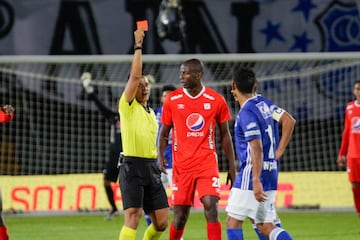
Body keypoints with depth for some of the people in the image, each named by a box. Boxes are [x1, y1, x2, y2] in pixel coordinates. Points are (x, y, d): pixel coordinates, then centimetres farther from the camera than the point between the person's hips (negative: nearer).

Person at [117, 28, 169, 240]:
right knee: (133, 217, -16)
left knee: (162, 221, 3)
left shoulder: (150, 111, 18)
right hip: (133, 166, -7)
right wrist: (138, 47, -12)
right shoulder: (128, 106, -2)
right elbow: (134, 76, -13)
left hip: (152, 167, 7)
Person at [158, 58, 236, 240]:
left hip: (207, 162, -1)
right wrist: (161, 156, -9)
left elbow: (225, 134, 9)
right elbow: (164, 133, 8)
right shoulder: (172, 99, 2)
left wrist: (232, 166, 7)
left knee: (211, 207, -16)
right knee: (180, 215, 2)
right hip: (181, 164, 1)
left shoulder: (216, 100, 1)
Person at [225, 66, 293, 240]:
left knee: (233, 222, -2)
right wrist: (280, 150, 19)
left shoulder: (247, 112, -15)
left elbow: (257, 149, -22)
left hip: (250, 175, -9)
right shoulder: (264, 103, 9)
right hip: (271, 174, 9)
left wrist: (256, 181, -25)